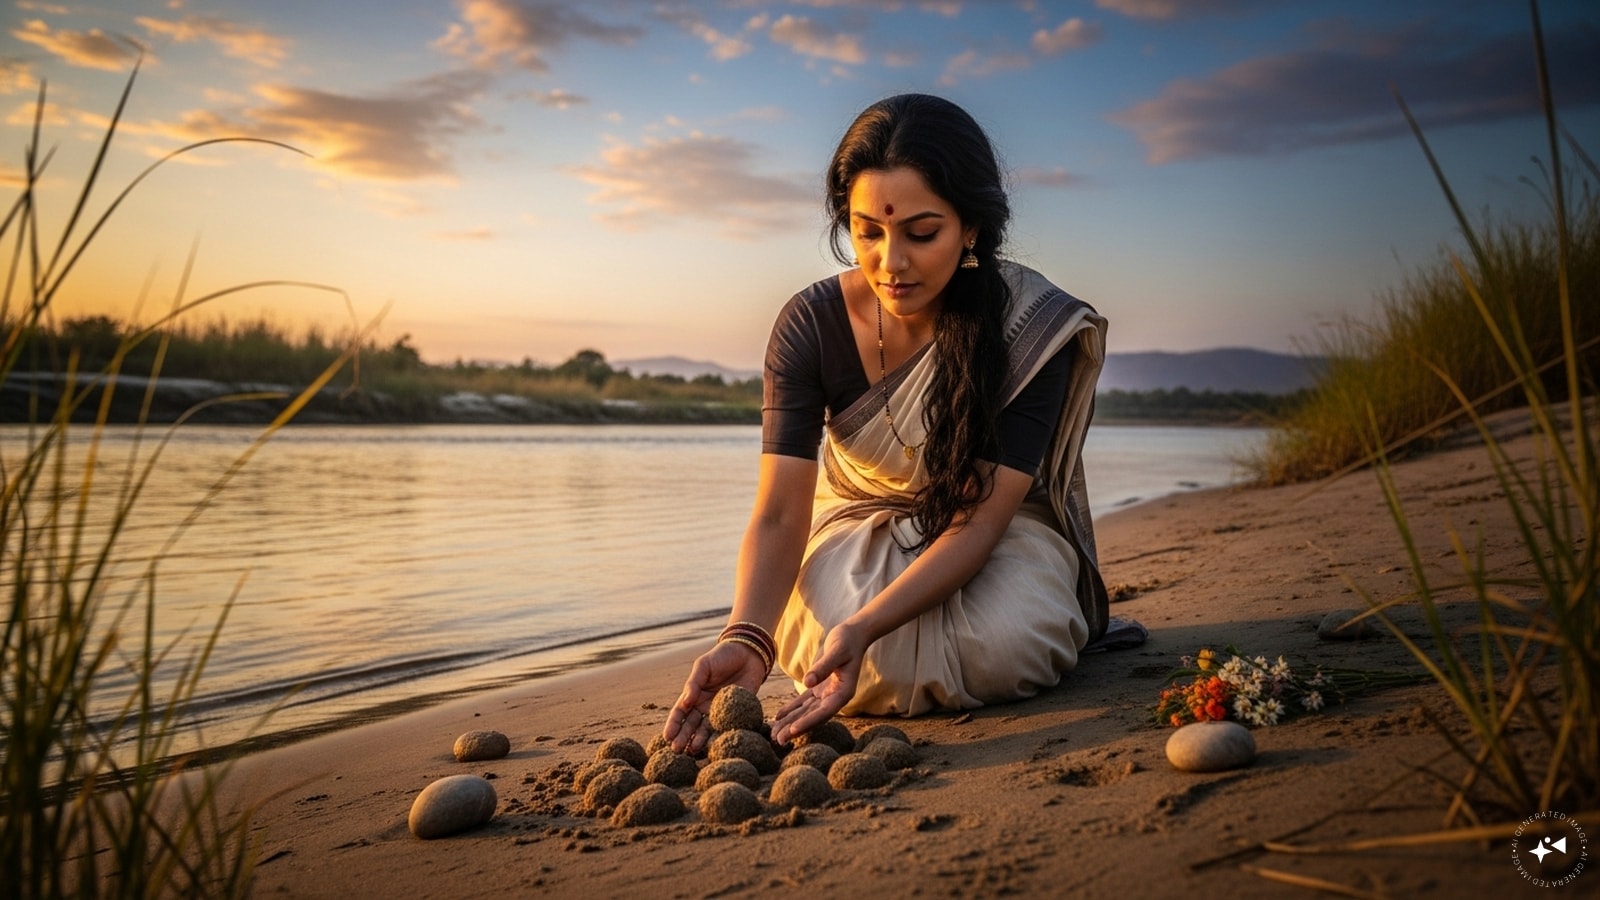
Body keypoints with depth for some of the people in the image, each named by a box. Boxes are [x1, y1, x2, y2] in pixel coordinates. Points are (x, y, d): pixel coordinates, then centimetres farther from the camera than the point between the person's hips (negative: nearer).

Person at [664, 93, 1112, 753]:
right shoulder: (810, 325, -20)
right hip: (861, 523, 1)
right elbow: (779, 514, -24)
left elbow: (979, 518, -28)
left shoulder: (1034, 327, -24)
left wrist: (866, 627, -44)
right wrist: (747, 637, -45)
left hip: (996, 525, 0)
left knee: (1000, 648, -32)